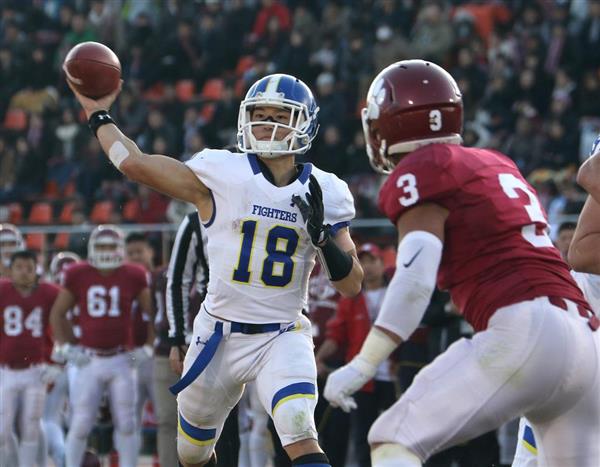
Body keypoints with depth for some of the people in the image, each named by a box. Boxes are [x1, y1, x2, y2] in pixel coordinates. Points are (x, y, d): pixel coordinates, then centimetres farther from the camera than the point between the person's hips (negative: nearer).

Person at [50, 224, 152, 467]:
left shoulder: (133, 276, -1)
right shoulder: (78, 276, -1)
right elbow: (57, 314, 10)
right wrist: (66, 347, 3)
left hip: (121, 360, 0)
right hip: (89, 361, 0)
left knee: (126, 424, 4)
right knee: (80, 424, -1)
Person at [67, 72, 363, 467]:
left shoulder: (323, 193, -2)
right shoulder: (221, 174, -6)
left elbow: (352, 286, -1)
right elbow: (135, 163, -1)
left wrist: (323, 235, -17)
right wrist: (99, 117, 9)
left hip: (283, 338, -1)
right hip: (220, 335, 2)